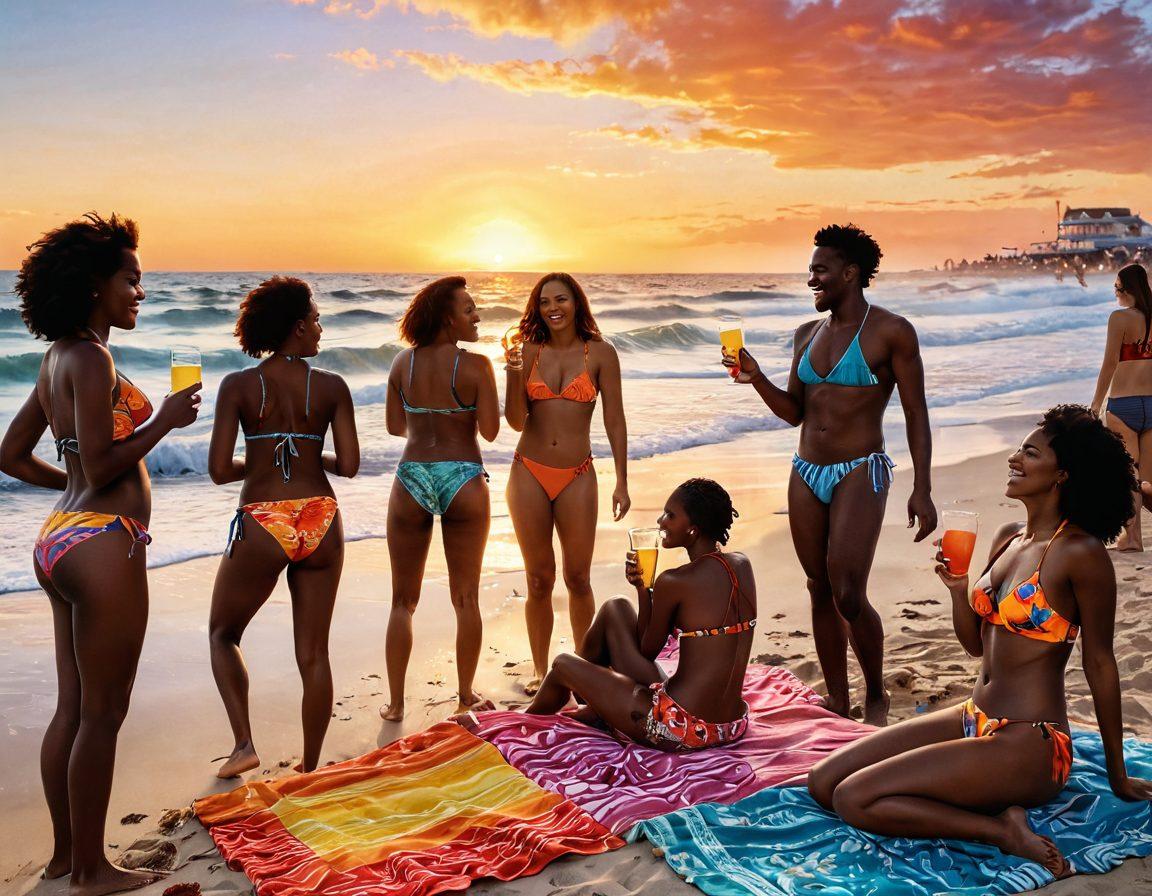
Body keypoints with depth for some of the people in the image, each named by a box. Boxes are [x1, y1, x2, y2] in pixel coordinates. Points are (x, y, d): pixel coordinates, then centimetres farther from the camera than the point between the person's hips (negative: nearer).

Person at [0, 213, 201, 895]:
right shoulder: (90, 359, -15)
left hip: (62, 536, 10)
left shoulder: (58, 358, 13)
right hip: (103, 544, -10)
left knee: (73, 708, 17)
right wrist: (165, 422, -10)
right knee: (103, 713, 2)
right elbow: (102, 468, -19)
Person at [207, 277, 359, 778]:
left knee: (223, 634, 21)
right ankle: (310, 768, 20)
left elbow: (218, 470, -6)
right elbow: (349, 465, -2)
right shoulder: (332, 387, 0)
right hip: (320, 524, 2)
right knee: (313, 654, 13)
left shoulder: (239, 386, -3)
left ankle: (244, 743, 8)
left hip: (260, 527, -1)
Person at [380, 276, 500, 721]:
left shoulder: (403, 363, 2)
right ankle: (466, 696, 21)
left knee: (403, 601, 13)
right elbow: (490, 430, -8)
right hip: (463, 481, -2)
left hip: (412, 480, 3)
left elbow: (395, 426, 8)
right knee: (466, 599, 12)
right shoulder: (476, 365, -9)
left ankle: (395, 702, 17)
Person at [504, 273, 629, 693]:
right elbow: (516, 422, 1)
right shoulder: (529, 352, 2)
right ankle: (540, 670, 21)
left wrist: (622, 482, -2)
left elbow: (614, 421, 1)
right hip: (529, 473, 1)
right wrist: (514, 375, -15)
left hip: (576, 477, -1)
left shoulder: (600, 353, -1)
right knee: (539, 580, 8)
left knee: (578, 579, 5)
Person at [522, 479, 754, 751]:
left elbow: (647, 651, -3)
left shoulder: (673, 582, -18)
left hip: (681, 731, -8)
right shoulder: (742, 565, 1)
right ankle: (595, 709, 38)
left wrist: (642, 589, 6)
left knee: (563, 665, 18)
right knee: (616, 609, 18)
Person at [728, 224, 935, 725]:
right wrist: (757, 380, -3)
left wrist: (922, 489, -12)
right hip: (806, 474, 6)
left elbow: (915, 413, -6)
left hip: (859, 475, -6)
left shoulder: (890, 332, -5)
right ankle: (837, 702, 21)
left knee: (848, 596, -11)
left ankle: (876, 696, 14)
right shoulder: (807, 335, 13)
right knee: (820, 592, 9)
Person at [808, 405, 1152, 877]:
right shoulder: (1007, 537, 9)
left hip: (1026, 745, -9)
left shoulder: (1080, 552, -15)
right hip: (973, 721, 9)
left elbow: (1099, 664, -8)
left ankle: (1000, 829, -7)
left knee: (853, 800, -18)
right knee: (822, 782, 2)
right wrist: (957, 587, -4)